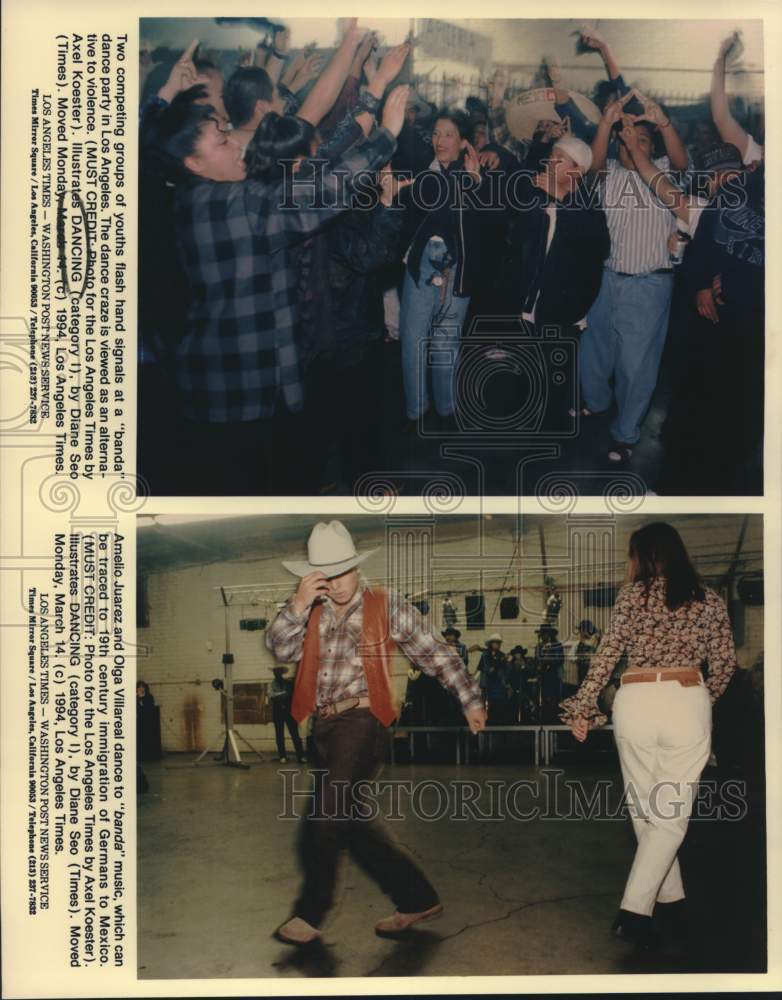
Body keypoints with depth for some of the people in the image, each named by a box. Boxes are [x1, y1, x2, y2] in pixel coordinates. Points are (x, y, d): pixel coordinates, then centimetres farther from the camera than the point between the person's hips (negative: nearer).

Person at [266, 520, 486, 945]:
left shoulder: (387, 606, 0)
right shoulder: (312, 611, 13)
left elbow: (437, 655, 5)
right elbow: (279, 650, -1)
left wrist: (470, 701, 5)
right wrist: (297, 605, -14)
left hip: (361, 721, -6)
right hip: (324, 725, 6)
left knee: (326, 815, -13)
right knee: (348, 820, 9)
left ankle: (309, 913, 2)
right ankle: (418, 898, 21)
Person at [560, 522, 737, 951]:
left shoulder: (633, 594, 1)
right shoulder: (709, 600, 8)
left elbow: (607, 654, -4)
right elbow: (725, 662, 12)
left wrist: (583, 707, 1)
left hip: (635, 701, 0)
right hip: (687, 701, 0)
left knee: (644, 808, 16)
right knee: (671, 813, 1)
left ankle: (669, 893, 29)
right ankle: (634, 909, -11)